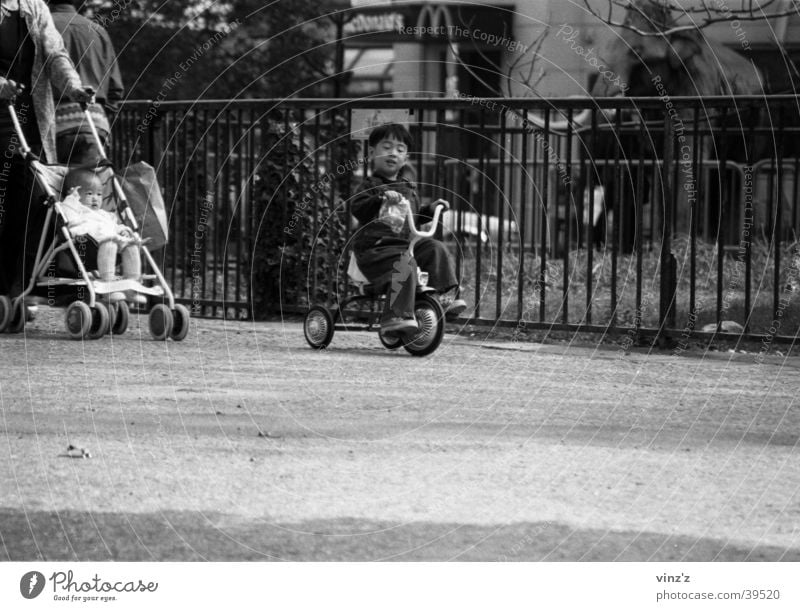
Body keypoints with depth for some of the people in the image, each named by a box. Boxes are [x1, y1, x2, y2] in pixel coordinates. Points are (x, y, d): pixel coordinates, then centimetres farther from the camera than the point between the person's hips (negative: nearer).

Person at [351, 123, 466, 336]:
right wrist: (382, 199, -35)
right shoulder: (370, 186, -1)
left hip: (406, 243, 7)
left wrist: (431, 210, 15)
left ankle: (440, 296, -9)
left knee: (435, 249, -11)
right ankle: (396, 316, -36)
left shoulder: (408, 188, 21)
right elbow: (357, 209, -21)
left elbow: (415, 220, 32)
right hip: (375, 247, -7)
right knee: (405, 265, -32)